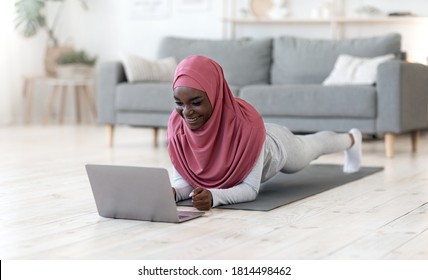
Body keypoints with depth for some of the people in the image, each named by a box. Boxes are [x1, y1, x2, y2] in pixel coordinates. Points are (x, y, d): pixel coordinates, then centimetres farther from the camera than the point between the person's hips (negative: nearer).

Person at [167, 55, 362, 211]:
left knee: (312, 146, 31)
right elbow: (183, 179, -30)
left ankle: (351, 139, 65)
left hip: (277, 144, -2)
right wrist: (174, 191, -53)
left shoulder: (245, 122, -47)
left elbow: (251, 188, -44)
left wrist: (213, 196, -63)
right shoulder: (177, 124, -37)